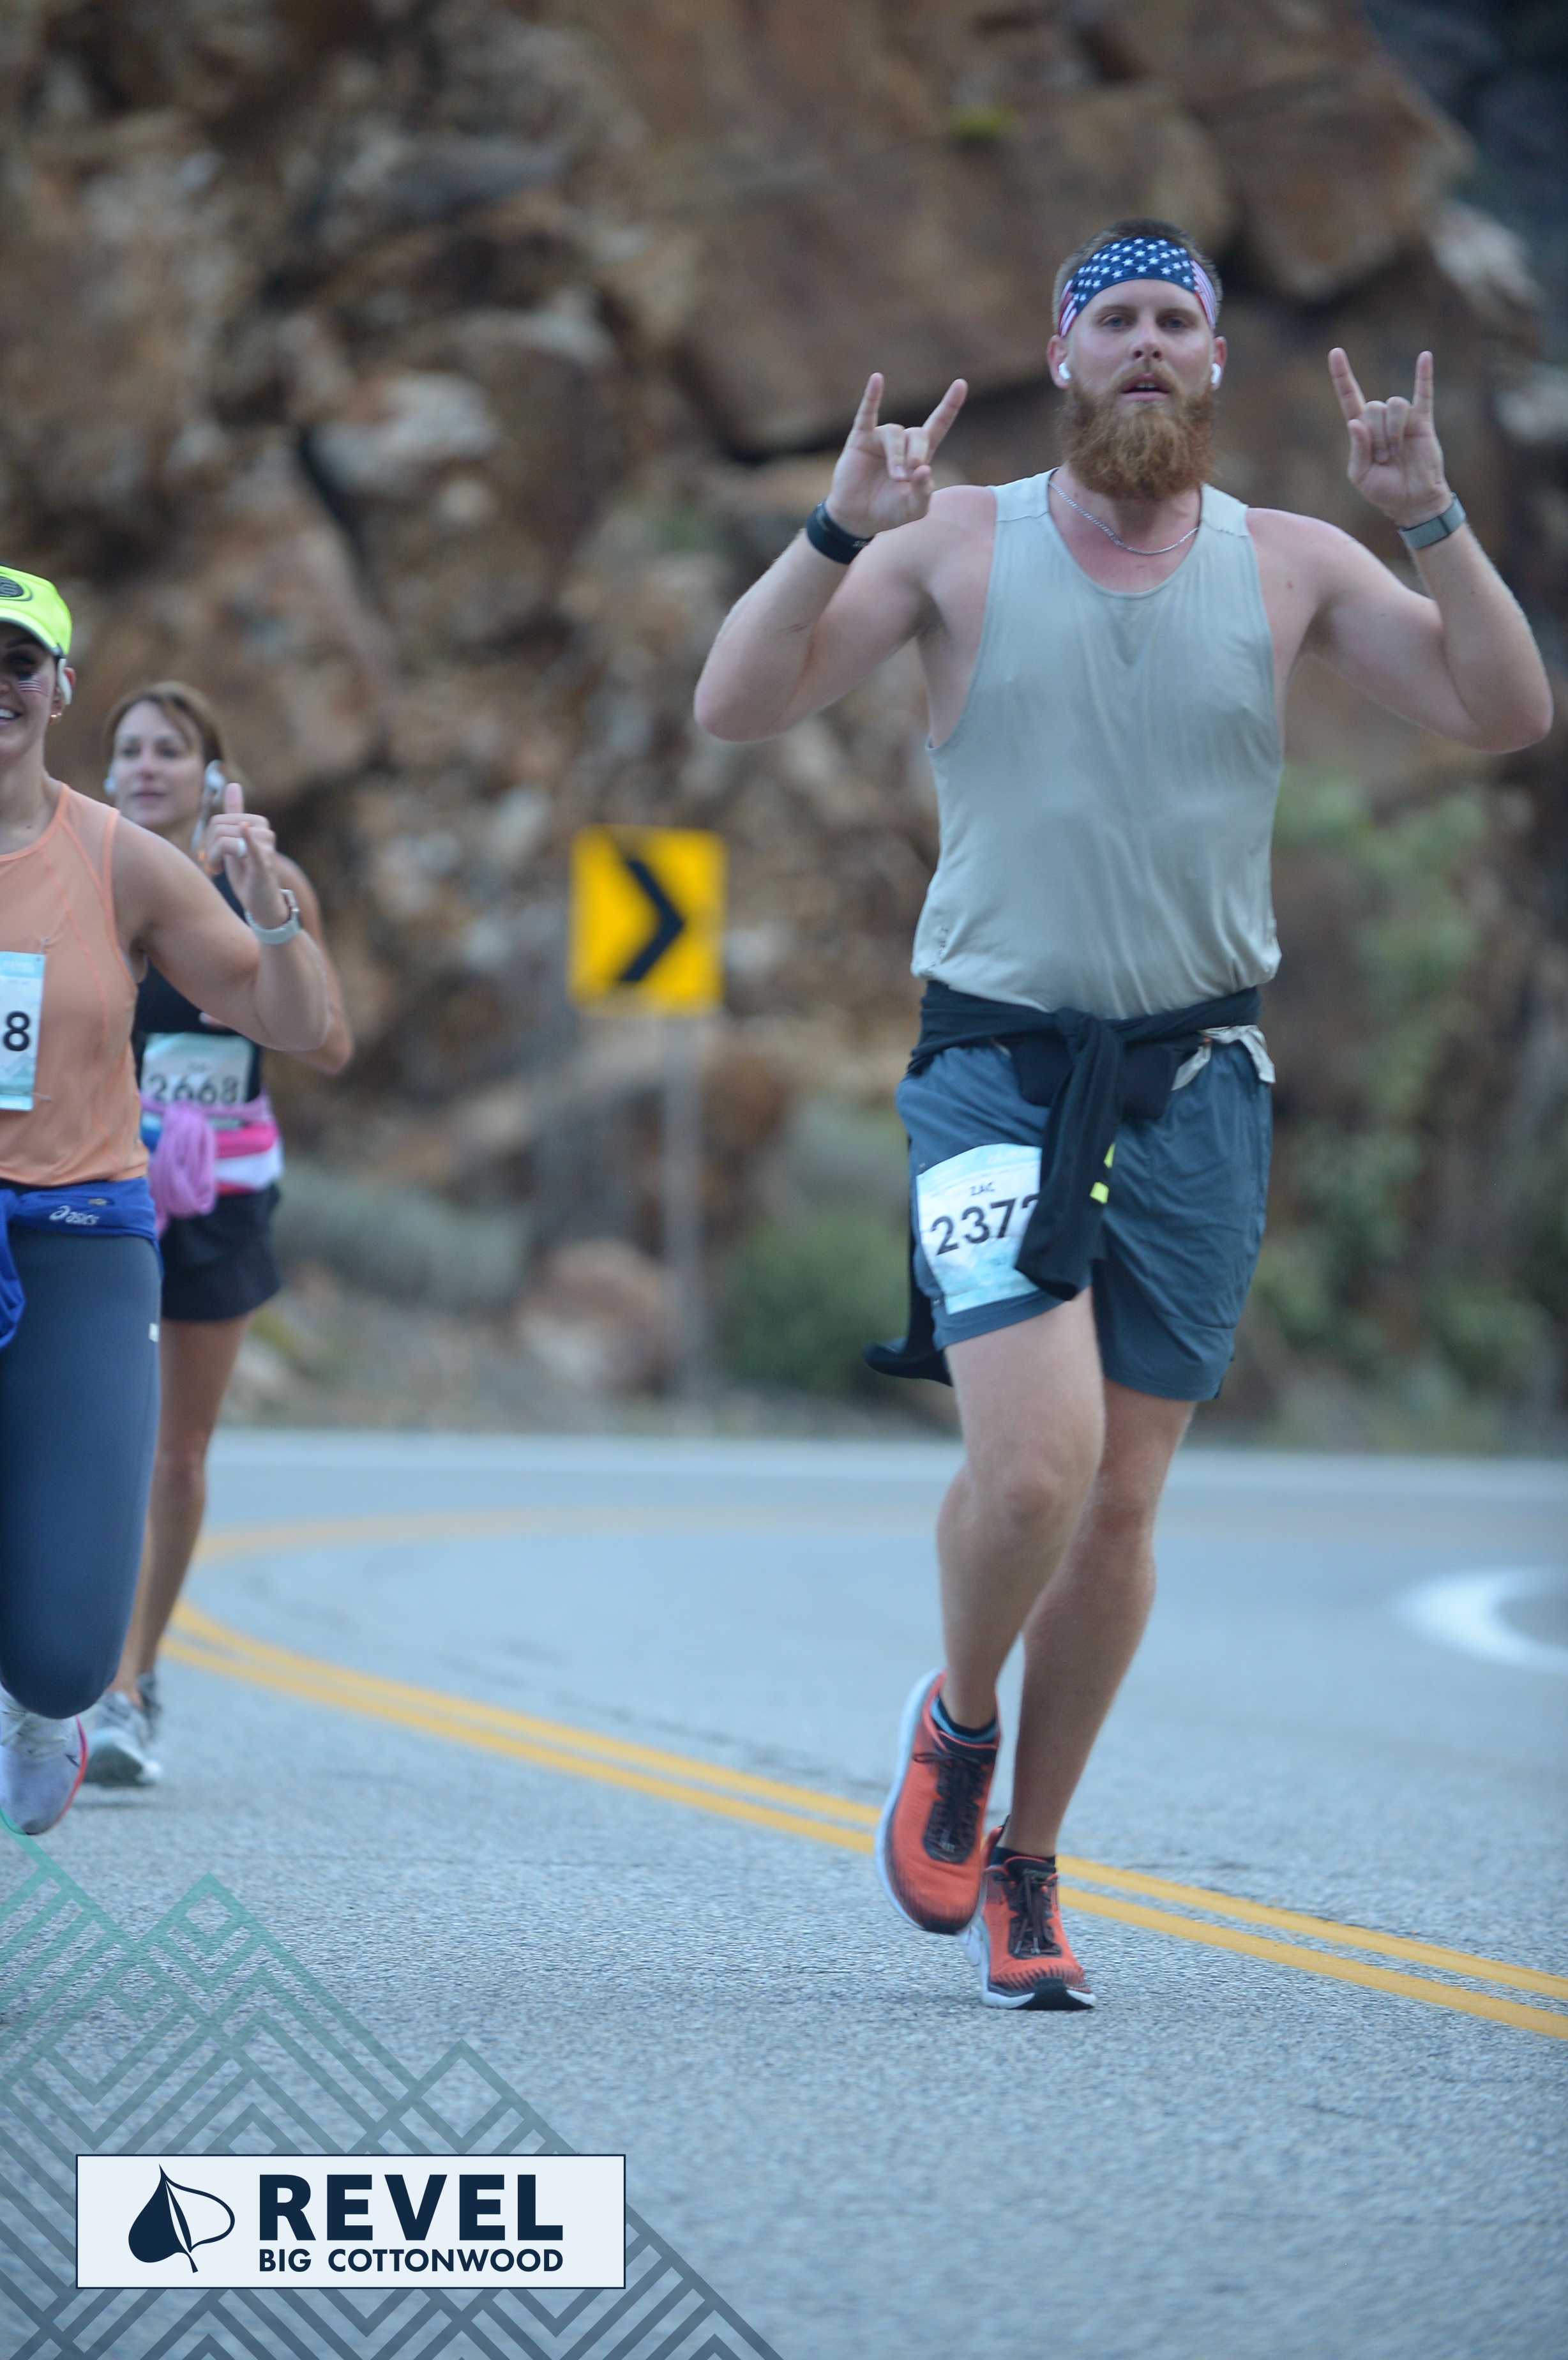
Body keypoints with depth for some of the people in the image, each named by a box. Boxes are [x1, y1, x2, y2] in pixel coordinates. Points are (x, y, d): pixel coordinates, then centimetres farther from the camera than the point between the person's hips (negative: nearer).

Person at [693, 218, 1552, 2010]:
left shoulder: (1288, 566, 5)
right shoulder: (959, 545, 1)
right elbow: (737, 707, -6)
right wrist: (837, 532, -20)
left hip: (1195, 1079, 2)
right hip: (997, 1061, -2)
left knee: (1121, 1502, 4)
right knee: (1034, 1461, -19)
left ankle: (1024, 1866, 21)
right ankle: (954, 1725, 12)